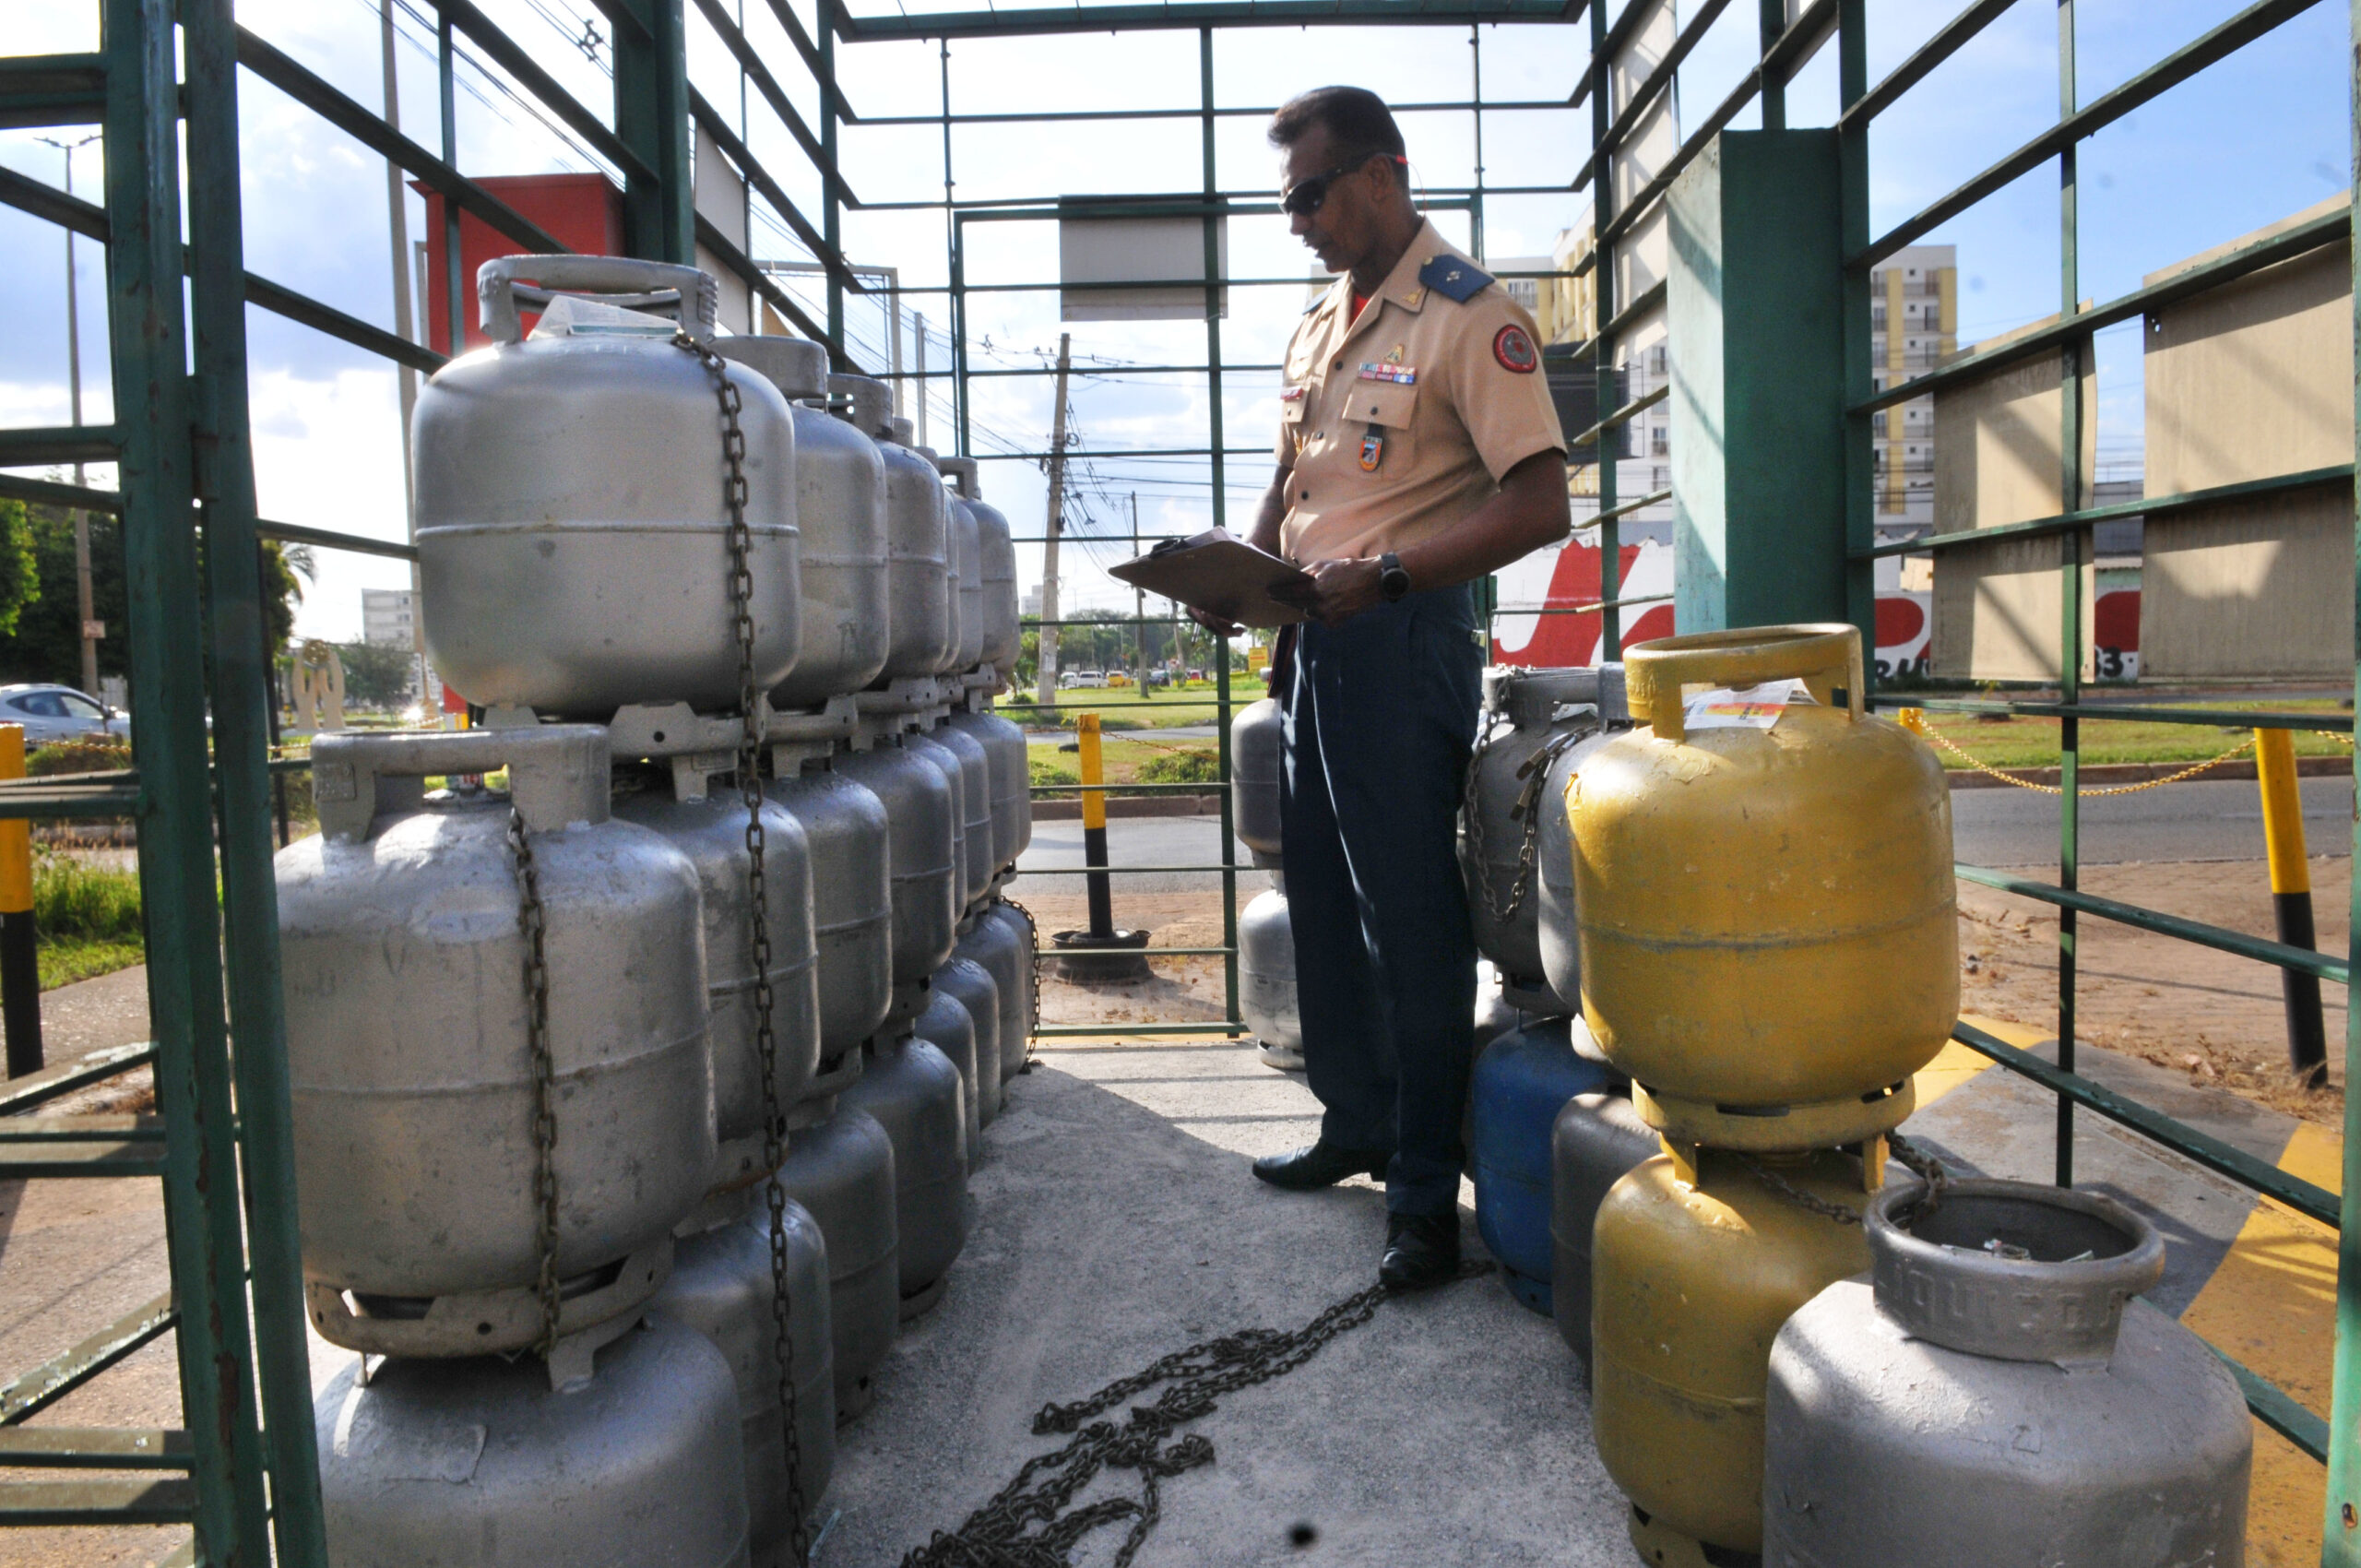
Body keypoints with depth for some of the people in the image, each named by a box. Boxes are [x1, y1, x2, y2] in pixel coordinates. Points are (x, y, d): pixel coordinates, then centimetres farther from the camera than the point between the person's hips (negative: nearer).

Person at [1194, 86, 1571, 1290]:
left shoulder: (1467, 318, -8)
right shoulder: (1317, 329, 17)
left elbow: (1538, 504, -17)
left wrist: (1381, 574, -23)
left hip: (1401, 640, -8)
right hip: (1315, 641, 9)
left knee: (1410, 919, -3)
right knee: (1323, 904, 15)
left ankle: (1425, 1193, 9)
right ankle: (1358, 1125, 32)